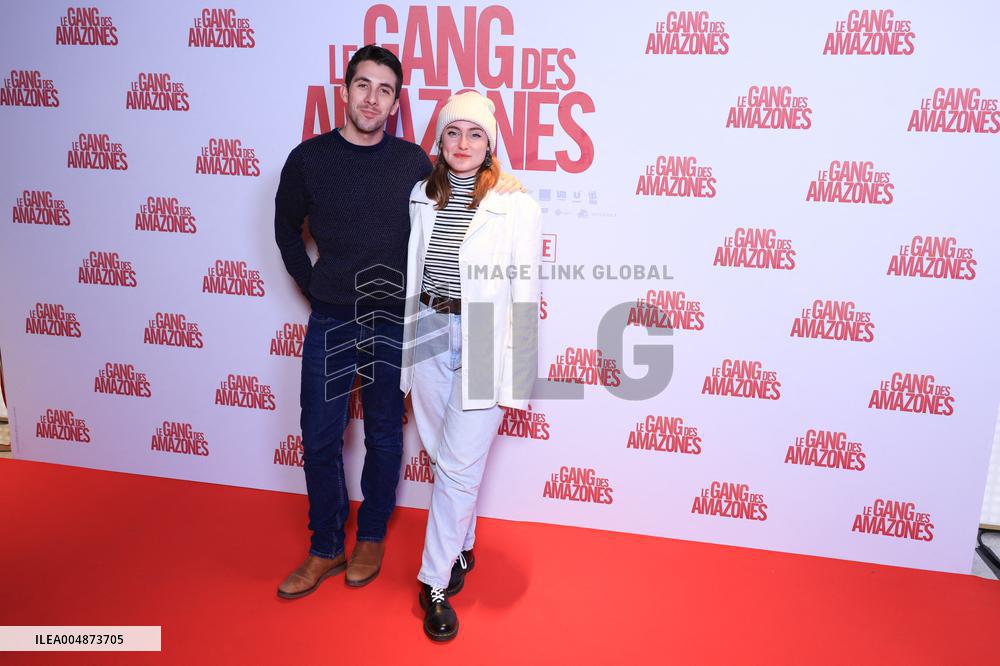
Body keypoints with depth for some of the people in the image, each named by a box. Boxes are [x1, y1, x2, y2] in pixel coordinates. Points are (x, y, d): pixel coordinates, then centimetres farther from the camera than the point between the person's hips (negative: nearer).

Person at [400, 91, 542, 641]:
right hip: (427, 334, 4)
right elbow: (408, 273, 10)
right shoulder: (421, 196, 6)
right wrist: (402, 349, 10)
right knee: (444, 457, 15)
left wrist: (517, 379, -7)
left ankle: (435, 582, 17)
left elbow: (524, 295, -7)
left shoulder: (517, 207, -7)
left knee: (458, 466, 0)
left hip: (483, 344, -4)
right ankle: (461, 549, 38)